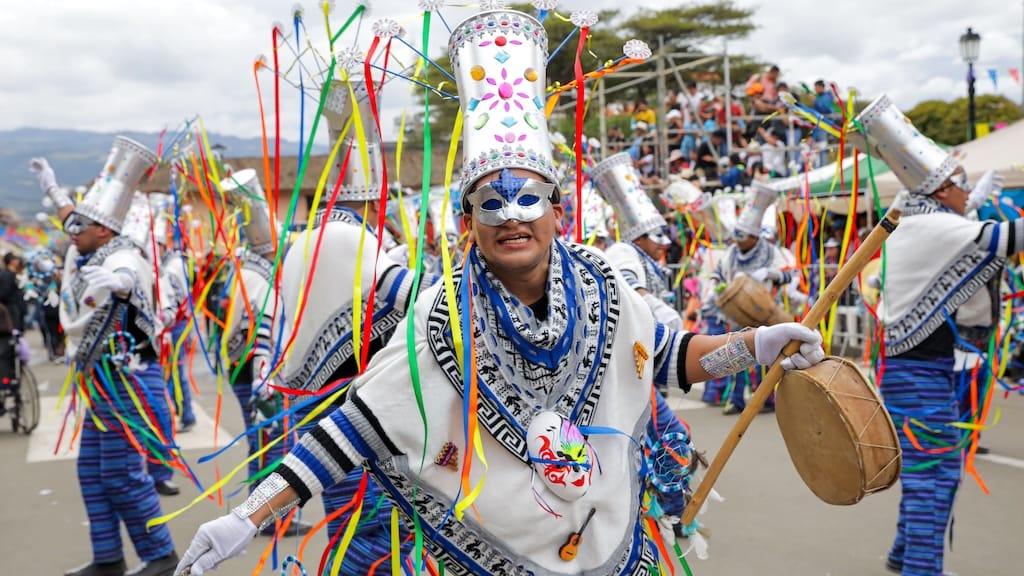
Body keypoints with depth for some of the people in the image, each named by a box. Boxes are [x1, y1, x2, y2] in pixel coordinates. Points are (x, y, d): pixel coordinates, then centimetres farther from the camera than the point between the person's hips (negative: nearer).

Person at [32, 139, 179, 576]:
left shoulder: (121, 260, -18)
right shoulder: (83, 256, 10)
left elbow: (128, 278, -44)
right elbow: (72, 217, 31)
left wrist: (116, 281, -67)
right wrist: (52, 188, 45)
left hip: (127, 380, -10)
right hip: (102, 382, 10)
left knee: (121, 474, -8)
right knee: (91, 471, 13)